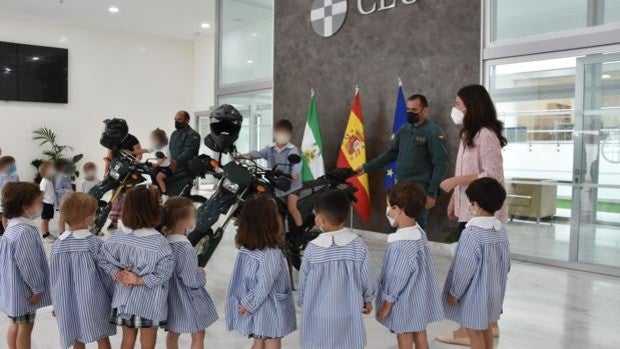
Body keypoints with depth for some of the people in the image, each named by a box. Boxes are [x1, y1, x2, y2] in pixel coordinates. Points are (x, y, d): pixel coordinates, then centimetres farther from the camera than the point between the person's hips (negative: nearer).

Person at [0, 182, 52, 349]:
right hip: (24, 290, -10)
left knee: (16, 323, 22)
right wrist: (37, 288, -14)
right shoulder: (25, 232, -28)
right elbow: (28, 265, -26)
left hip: (14, 288, 10)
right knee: (25, 326, 6)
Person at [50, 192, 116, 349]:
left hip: (69, 304, 4)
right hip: (94, 302, -3)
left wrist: (57, 303, 16)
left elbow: (54, 279, 3)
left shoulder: (57, 245, -5)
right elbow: (106, 274, -9)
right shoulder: (95, 243, -16)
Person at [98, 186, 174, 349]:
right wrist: (140, 280, -15)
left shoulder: (117, 236, -11)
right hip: (148, 302, -4)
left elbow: (103, 259, -3)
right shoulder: (159, 242, -23)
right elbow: (164, 273, -21)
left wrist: (116, 273, -9)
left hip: (124, 299, 4)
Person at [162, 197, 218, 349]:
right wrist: (201, 274, -7)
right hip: (187, 300, -7)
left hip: (172, 298, 8)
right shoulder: (185, 248, -30)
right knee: (198, 336, 12)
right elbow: (192, 281, -25)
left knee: (173, 333, 24)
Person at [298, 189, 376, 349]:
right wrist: (368, 299, 18)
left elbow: (303, 284, -5)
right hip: (348, 313, 2)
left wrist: (302, 303, 15)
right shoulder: (358, 245, -13)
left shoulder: (312, 249, -17)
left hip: (319, 315, -1)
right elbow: (367, 280, -3)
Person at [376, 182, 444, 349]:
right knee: (420, 334, 19)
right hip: (421, 297, 8)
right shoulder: (419, 233, -2)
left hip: (405, 301, -8)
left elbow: (398, 278, -22)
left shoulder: (401, 245, -28)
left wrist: (387, 303, -12)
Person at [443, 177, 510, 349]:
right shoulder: (501, 230, -2)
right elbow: (506, 264, 8)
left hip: (475, 294, -7)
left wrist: (454, 293, -9)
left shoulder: (472, 233, -25)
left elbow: (465, 269, -20)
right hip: (493, 292, 7)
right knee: (486, 328, 22)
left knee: (474, 331, 7)